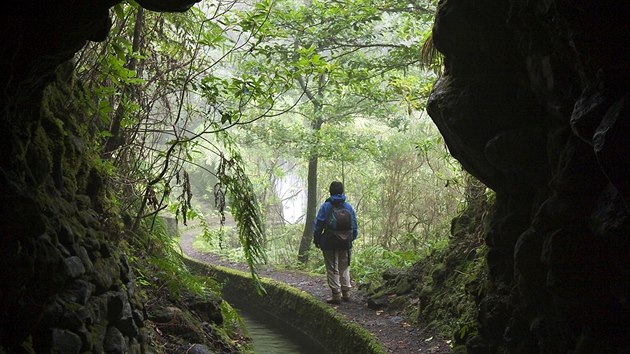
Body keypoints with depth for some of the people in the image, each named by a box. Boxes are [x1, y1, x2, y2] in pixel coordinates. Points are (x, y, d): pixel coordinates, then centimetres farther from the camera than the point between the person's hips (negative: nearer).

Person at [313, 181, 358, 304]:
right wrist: (351, 239, 20)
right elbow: (354, 227, 8)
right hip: (345, 245, 4)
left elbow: (318, 225, -7)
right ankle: (346, 293, 19)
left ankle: (336, 295, 1)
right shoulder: (349, 207, 3)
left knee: (332, 270, 2)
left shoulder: (326, 206, -8)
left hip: (330, 244, -4)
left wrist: (316, 239, 5)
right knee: (344, 269, 16)